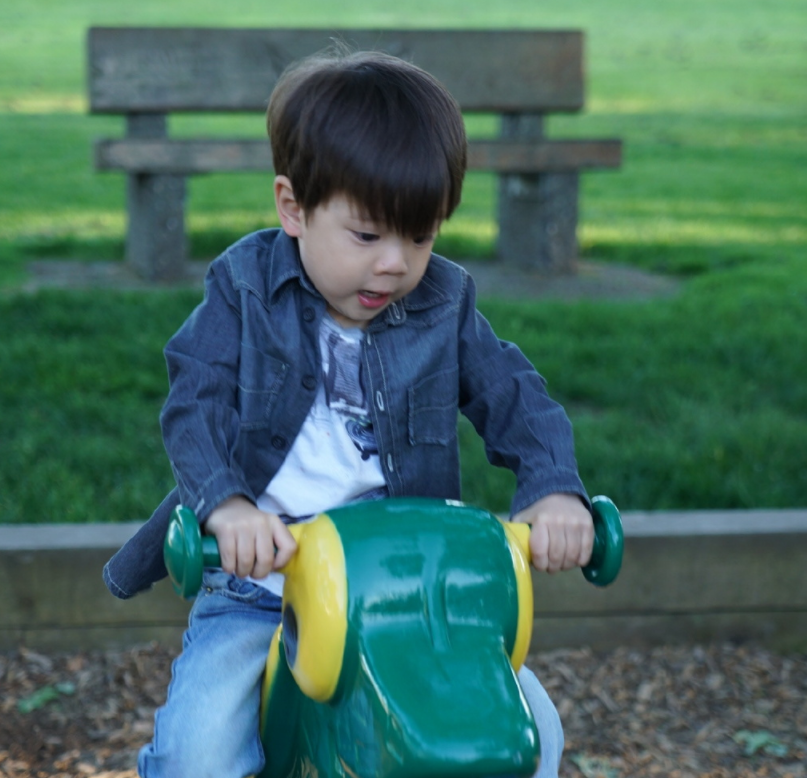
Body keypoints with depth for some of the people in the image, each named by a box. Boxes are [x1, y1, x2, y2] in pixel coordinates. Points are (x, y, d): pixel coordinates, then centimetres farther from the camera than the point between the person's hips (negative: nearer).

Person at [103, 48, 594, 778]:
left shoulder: (444, 306, 3)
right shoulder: (244, 290, -2)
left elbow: (517, 401, 0)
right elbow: (195, 408, -12)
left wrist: (556, 492, -21)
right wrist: (227, 506, -33)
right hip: (257, 587, -2)